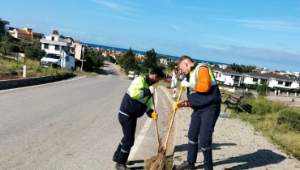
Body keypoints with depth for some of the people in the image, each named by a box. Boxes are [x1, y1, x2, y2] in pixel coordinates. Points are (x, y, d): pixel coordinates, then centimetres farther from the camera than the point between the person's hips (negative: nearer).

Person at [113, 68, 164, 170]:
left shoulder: (148, 86, 13)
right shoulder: (140, 80, -15)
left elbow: (147, 103, 14)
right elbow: (133, 93, -33)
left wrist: (151, 113, -4)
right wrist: (148, 91, -24)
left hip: (132, 115, 10)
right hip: (126, 114, -10)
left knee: (127, 137, 22)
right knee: (129, 140, -4)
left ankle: (117, 156, 40)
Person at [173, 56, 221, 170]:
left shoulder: (202, 69, -9)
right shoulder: (191, 75, 17)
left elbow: (205, 86, -26)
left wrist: (189, 84, -15)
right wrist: (182, 104, 7)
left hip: (210, 108, -10)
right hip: (198, 109, 10)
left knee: (204, 139, -10)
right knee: (192, 136, 15)